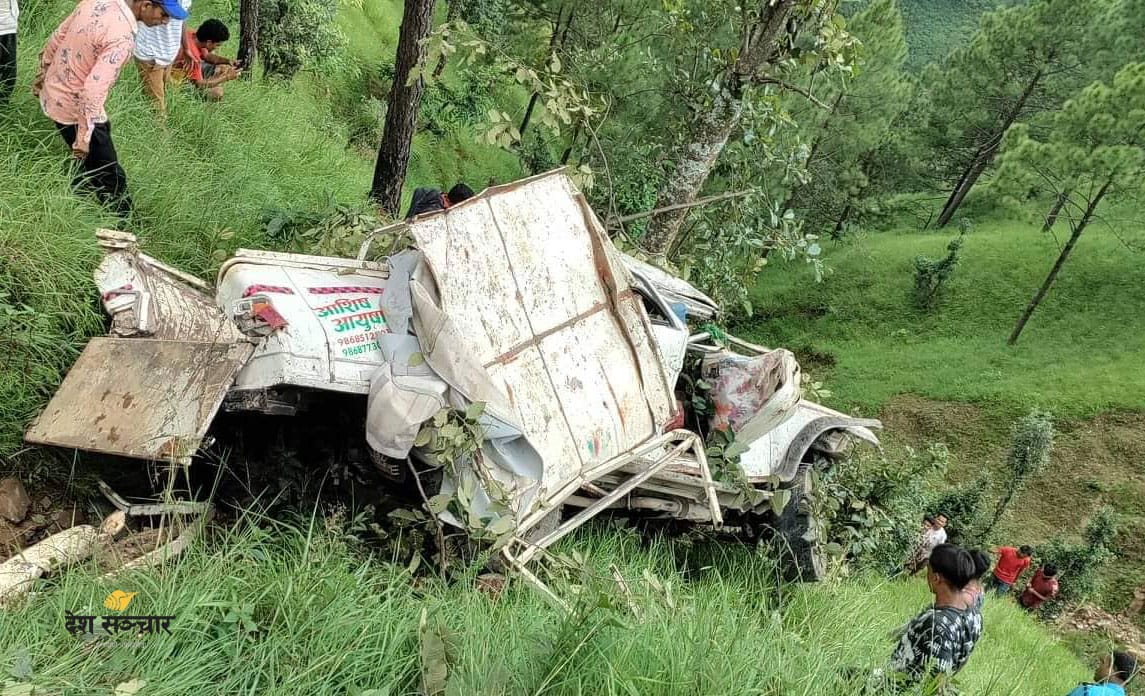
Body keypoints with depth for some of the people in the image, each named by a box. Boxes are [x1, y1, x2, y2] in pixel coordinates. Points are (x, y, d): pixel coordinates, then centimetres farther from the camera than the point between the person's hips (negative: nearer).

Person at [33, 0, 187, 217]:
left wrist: (45, 70, 23)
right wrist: (83, 137, -25)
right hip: (75, 109, -9)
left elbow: (58, 37, 8)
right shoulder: (122, 37, -30)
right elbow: (93, 90, -33)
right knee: (110, 178, 4)